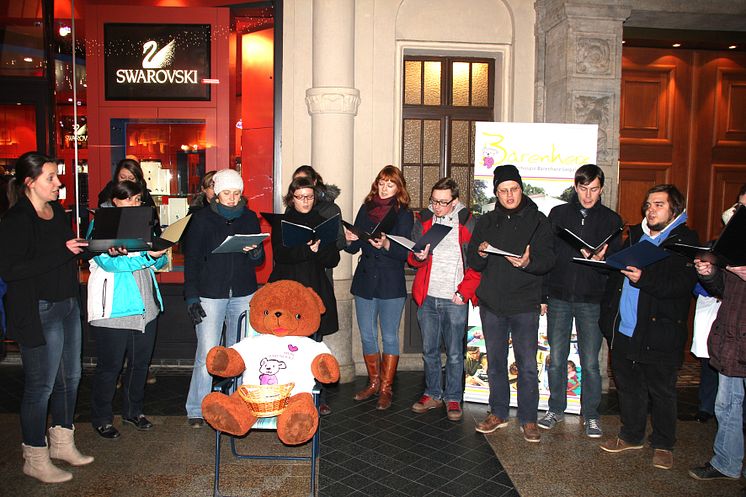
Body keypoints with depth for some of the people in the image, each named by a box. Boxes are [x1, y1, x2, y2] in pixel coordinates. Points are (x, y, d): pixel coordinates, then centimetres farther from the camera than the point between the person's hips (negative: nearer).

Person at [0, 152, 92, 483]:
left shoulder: (57, 210, 9)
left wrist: (84, 248, 3)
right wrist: (62, 251, -23)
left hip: (68, 305, 8)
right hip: (38, 312, -8)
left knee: (70, 377, 17)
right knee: (41, 386, 3)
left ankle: (61, 443, 36)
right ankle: (35, 459, 22)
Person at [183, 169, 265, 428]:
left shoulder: (249, 217, 10)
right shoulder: (202, 219, 2)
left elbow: (260, 260, 14)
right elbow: (191, 259, 1)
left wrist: (254, 251, -10)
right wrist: (191, 297, -6)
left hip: (244, 294, 3)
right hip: (210, 294, -2)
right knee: (206, 355, -4)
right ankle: (196, 410, 10)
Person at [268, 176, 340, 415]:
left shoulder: (321, 222, 14)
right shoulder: (281, 223, 7)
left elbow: (333, 260, 6)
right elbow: (280, 254, -10)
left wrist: (319, 248, -14)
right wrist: (308, 250, -23)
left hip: (316, 290, 2)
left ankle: (319, 398, 10)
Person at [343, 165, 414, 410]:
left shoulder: (404, 214, -2)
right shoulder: (366, 209, 9)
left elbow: (405, 252, -10)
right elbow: (354, 248, 9)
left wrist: (386, 245, -28)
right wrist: (349, 240, -13)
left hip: (391, 284, -4)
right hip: (364, 280, 4)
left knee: (389, 337, 4)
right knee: (367, 336, 11)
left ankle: (386, 389, 15)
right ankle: (374, 383, 28)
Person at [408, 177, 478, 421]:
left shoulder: (467, 222, -3)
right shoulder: (423, 219, 7)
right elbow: (411, 257, 10)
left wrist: (463, 292, -10)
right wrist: (419, 257, -13)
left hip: (455, 299, -3)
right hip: (426, 297, 3)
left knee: (454, 353, 4)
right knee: (429, 351, 13)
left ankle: (453, 398, 20)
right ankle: (433, 394, 28)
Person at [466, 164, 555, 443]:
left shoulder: (537, 221, 2)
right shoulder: (486, 222, 10)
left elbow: (548, 260, -6)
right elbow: (472, 263, 9)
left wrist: (528, 262, -26)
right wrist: (481, 254, -13)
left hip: (525, 305, -3)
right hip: (492, 303, 3)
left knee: (527, 365, 2)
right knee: (495, 362, 12)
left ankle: (528, 419, 17)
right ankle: (498, 413, 27)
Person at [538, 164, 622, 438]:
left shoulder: (611, 219, 4)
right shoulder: (558, 214, 6)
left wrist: (602, 260, -19)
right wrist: (542, 294, 3)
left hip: (591, 301, -1)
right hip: (559, 297, 1)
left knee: (590, 363, 4)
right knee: (556, 359, 8)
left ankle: (591, 415, 21)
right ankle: (556, 408, 25)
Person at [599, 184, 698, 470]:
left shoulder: (686, 240, -4)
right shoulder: (635, 235, 15)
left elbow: (683, 283, -18)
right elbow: (616, 273, 20)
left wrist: (643, 278, -28)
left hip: (658, 333, -6)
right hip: (622, 329, 6)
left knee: (661, 391, 8)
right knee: (628, 385, 16)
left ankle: (663, 445, 25)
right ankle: (631, 436, 32)